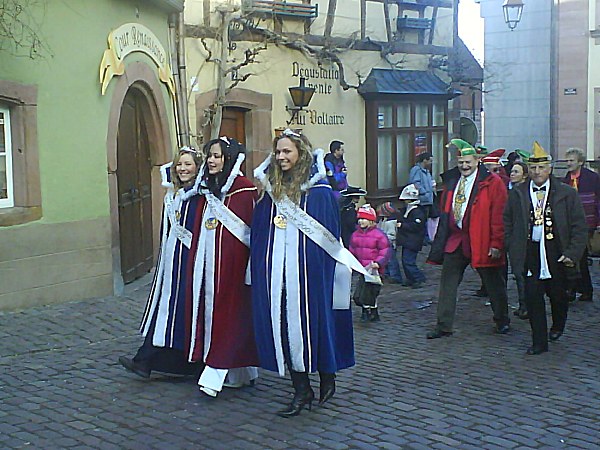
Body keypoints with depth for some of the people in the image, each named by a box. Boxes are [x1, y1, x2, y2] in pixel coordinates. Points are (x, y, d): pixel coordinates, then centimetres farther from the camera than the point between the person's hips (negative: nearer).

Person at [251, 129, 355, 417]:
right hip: (276, 272, 4)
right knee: (282, 326, 4)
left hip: (308, 271, -4)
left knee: (312, 323, 2)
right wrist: (261, 271, 6)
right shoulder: (271, 191, 10)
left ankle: (327, 377, 26)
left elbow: (330, 236, -4)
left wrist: (325, 271, -11)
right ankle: (301, 390, 14)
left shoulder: (319, 191, -3)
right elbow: (259, 236, 12)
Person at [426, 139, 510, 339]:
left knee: (493, 283, 10)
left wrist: (496, 244, -16)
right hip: (454, 241, 5)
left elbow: (499, 216, -11)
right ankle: (444, 326, 11)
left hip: (481, 242, -5)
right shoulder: (451, 181, 11)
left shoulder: (492, 183, -8)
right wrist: (442, 238, 12)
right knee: (447, 283, 4)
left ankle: (502, 321, 29)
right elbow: (444, 211, 18)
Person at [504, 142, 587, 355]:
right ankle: (539, 342, 8)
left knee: (557, 294, 11)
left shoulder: (567, 193, -1)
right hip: (530, 253, 1)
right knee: (532, 297, -2)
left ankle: (557, 326, 42)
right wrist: (515, 247, 1)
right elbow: (507, 223, 11)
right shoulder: (517, 194, 4)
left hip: (556, 253, -1)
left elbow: (579, 227, -1)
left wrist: (572, 253, -9)